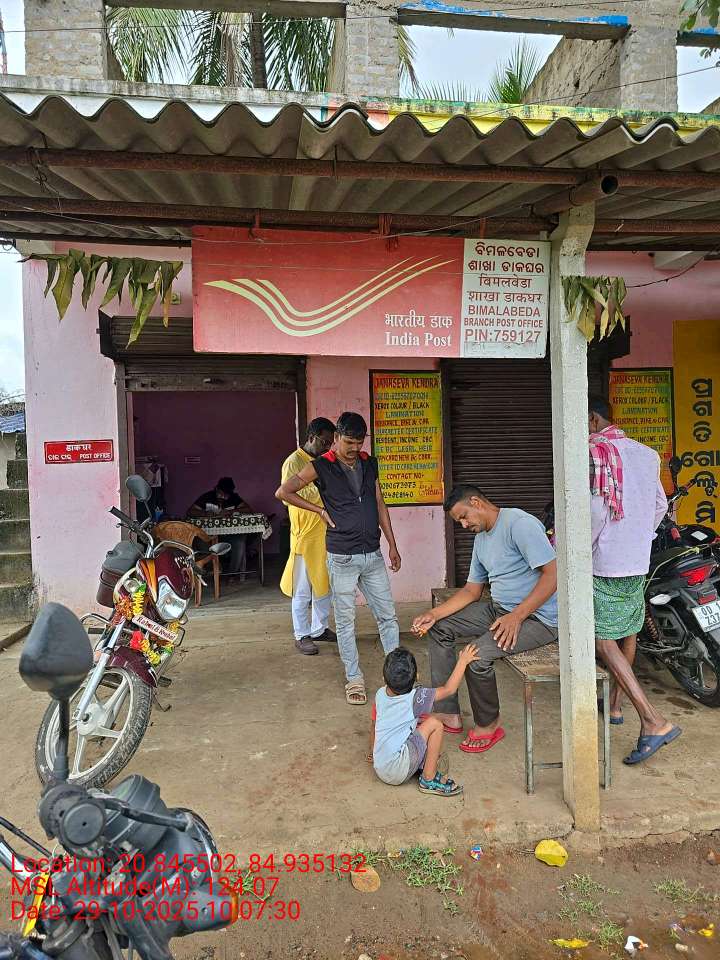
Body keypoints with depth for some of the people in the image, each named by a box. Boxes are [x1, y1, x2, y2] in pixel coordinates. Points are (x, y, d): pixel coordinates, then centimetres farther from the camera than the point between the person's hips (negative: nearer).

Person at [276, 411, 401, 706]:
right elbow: (283, 492, -6)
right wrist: (321, 510, -7)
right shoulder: (321, 466, -7)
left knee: (388, 616, 9)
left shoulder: (369, 463, 7)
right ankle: (354, 679, 20)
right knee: (345, 621, 7)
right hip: (342, 558, -4)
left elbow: (379, 504, 12)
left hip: (373, 555, 4)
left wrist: (392, 545, 10)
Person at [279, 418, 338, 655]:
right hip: (305, 537, -8)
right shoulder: (293, 462, -12)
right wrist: (319, 487, -25)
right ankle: (302, 636, 15)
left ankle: (319, 628, 29)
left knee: (324, 586, 16)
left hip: (325, 536, 8)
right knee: (302, 591, 3)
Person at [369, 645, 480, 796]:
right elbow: (449, 689, -5)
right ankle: (429, 779, 0)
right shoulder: (414, 698, -14)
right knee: (434, 724, -6)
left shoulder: (380, 694, 2)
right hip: (398, 773, -7)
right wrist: (463, 661, 4)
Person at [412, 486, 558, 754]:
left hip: (538, 616, -10)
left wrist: (516, 617, -27)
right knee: (440, 628, 4)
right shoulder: (481, 538, 12)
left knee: (477, 654, -27)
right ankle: (448, 714, 9)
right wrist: (434, 614, 0)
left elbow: (553, 574, -24)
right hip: (499, 608, 10)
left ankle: (489, 725, 1)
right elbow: (472, 590, 13)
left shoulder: (519, 524, -18)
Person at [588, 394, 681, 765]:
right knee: (628, 632, 17)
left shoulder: (594, 452, -14)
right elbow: (660, 504, 18)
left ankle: (653, 721, -10)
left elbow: (595, 511, -21)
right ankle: (615, 705, 32)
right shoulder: (645, 453, 11)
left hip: (607, 563, -9)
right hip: (640, 561, 9)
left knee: (603, 640, -5)